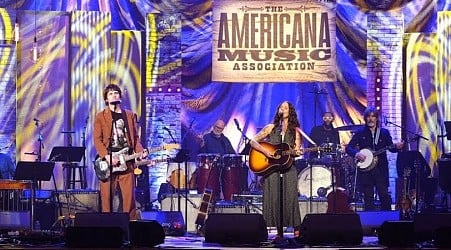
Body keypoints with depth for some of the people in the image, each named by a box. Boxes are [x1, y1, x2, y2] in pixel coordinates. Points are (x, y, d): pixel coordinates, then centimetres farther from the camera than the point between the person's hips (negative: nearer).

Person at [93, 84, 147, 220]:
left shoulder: (130, 115, 17)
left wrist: (140, 151, -4)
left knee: (129, 197, -3)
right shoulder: (100, 116, 7)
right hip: (108, 163, -2)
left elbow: (135, 138, 15)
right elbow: (97, 140, -1)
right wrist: (107, 157, -14)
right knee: (107, 197, -3)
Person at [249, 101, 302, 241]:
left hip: (288, 167, -1)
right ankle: (279, 232, -1)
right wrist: (265, 151, -8)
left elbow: (296, 150, 7)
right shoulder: (271, 128, 11)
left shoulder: (295, 130, 11)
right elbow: (253, 141, 7)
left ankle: (296, 230, -9)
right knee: (273, 198, -6)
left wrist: (297, 152, -17)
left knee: (289, 197, -11)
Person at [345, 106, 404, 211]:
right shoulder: (360, 133, 5)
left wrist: (397, 147, -14)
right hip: (365, 168, 0)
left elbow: (391, 148, 8)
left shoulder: (384, 132, 9)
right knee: (368, 197, 2)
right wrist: (356, 154, -17)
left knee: (384, 196, -5)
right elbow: (348, 148, 2)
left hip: (381, 168, 0)